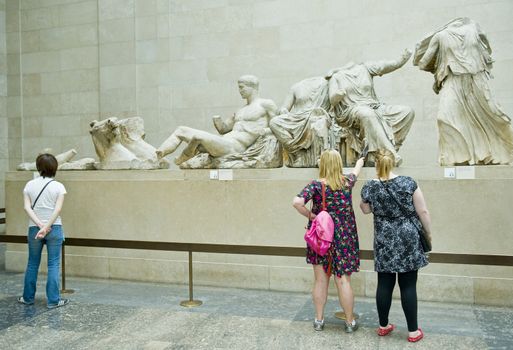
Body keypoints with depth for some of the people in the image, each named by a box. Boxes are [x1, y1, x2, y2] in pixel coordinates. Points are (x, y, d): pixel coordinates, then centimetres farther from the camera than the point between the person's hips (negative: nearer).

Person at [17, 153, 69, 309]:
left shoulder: (29, 185, 3)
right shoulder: (58, 186, -5)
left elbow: (27, 207, -6)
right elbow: (57, 209, -14)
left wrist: (40, 225, -11)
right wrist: (46, 227, -14)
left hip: (34, 228, 3)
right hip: (54, 228, -2)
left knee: (32, 264, 15)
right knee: (53, 265, 2)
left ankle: (28, 297, 26)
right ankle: (53, 300, 4)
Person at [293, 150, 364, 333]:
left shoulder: (316, 185, -12)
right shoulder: (347, 182, -3)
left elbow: (297, 202, -28)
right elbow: (356, 171, 22)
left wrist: (309, 215, -11)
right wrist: (360, 161, 43)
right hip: (343, 237, 1)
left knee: (320, 280, 10)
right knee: (343, 280, 7)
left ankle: (319, 320, 22)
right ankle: (350, 322, 20)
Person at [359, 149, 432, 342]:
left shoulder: (369, 187, -5)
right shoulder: (408, 182, -9)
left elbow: (366, 210, 14)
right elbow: (423, 212, -6)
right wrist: (429, 233, 7)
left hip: (384, 241, 1)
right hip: (408, 239, -1)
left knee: (384, 284, 10)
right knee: (408, 286, 5)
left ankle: (383, 326, 23)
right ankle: (413, 331, 13)